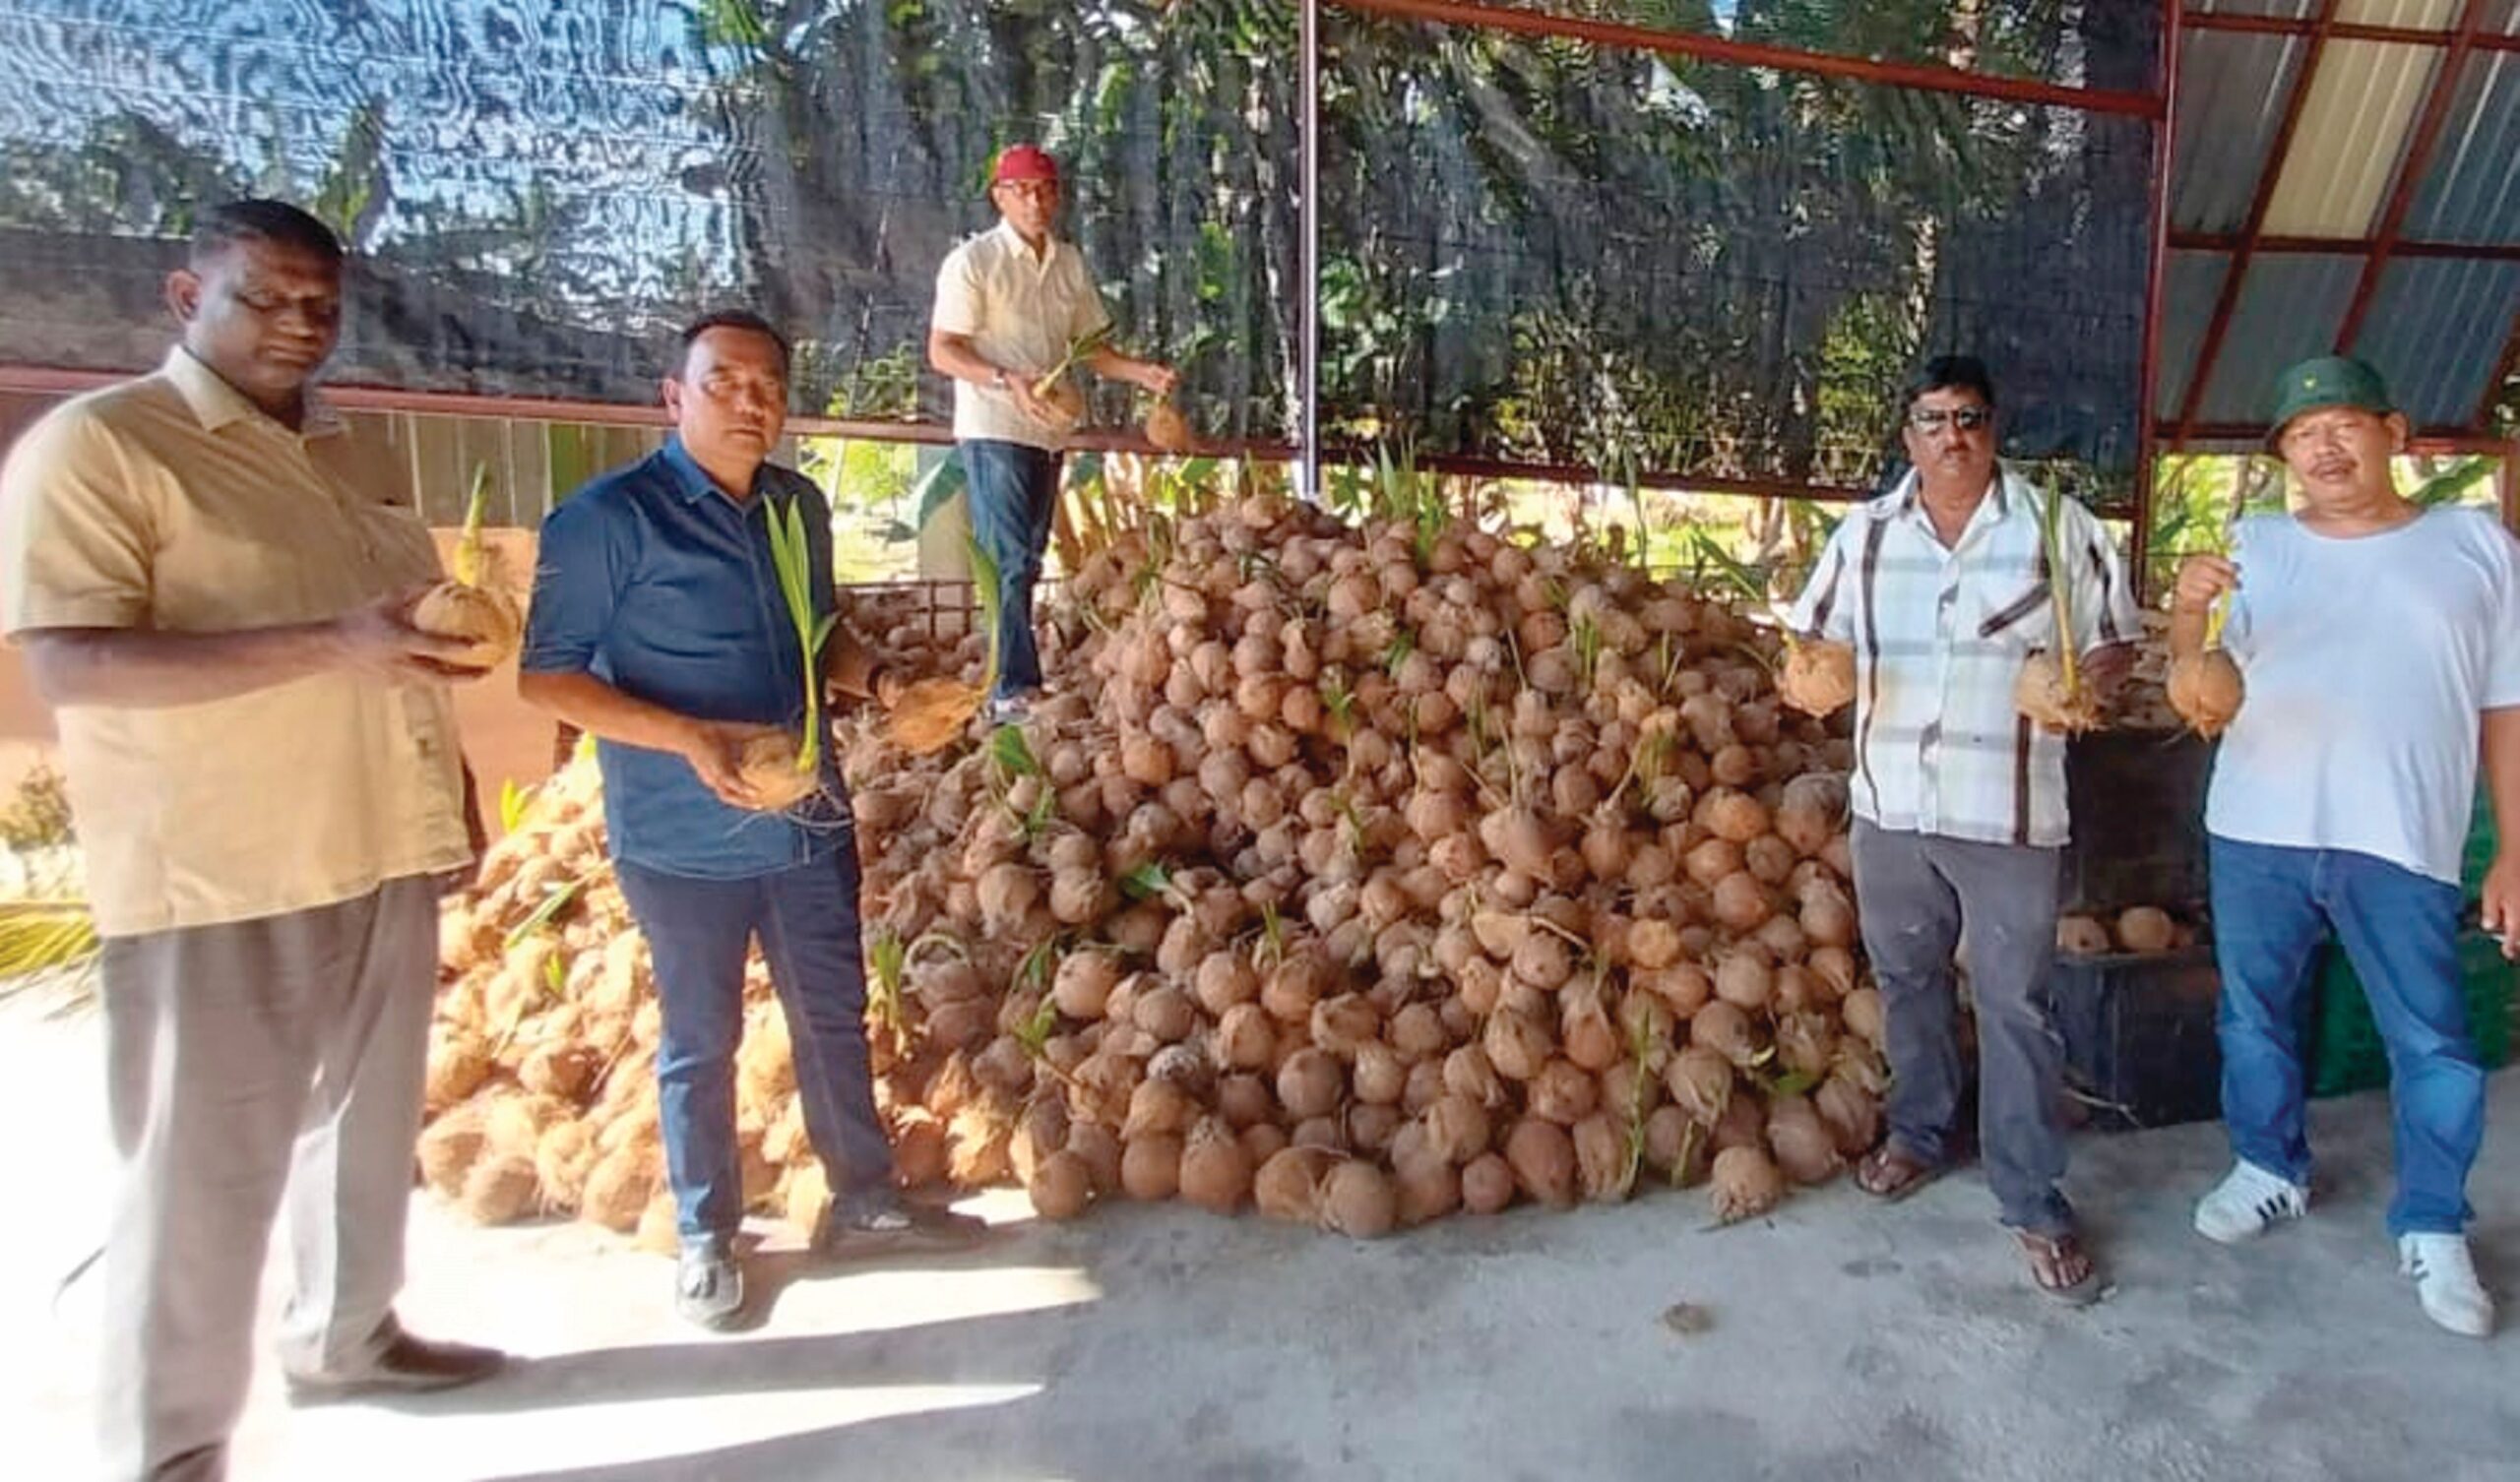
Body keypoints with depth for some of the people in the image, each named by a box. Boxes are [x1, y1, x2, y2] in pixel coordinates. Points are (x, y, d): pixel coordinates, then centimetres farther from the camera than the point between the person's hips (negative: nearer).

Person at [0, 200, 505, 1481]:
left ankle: (346, 1333, 40)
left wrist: (448, 788, 16)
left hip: (385, 856, 7)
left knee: (370, 1123, 19)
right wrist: (331, 645, -30)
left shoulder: (340, 457, 14)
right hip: (220, 882, -7)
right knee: (206, 1170, 3)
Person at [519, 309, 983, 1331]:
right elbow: (545, 677, -12)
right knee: (700, 1041, 11)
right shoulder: (607, 517, -12)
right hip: (684, 840, -5)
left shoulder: (799, 506, 6)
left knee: (835, 1017, 16)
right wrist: (688, 738, -25)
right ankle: (706, 1237, 32)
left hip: (809, 821, 6)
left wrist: (879, 681, -3)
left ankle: (863, 1198, 35)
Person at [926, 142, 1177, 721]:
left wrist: (1141, 373, 2)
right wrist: (1006, 381, -26)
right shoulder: (973, 261, -5)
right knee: (1009, 563, -12)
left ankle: (1006, 682, 19)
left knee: (1026, 562, 10)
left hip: (1048, 431, 7)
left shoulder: (1070, 264, 14)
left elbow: (1090, 345, 20)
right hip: (993, 430, -7)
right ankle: (1015, 690, -9)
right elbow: (942, 351, -10)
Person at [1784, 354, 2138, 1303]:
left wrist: (2087, 684, -18)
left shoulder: (2057, 525, 0)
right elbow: (1813, 637, 11)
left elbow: (2115, 643, 4)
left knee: (2015, 1005, 2)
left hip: (2007, 814, -3)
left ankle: (2033, 1200, 15)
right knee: (1906, 981, 16)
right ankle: (1920, 1132, 36)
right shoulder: (1865, 533, 6)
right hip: (1889, 805, 3)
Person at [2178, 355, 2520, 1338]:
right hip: (2256, 834, 1)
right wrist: (2187, 614, -21)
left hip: (2403, 845, -1)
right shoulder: (2254, 546, 4)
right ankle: (2271, 1170, 34)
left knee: (2432, 1047, 7)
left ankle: (2431, 1228, 25)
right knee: (2254, 1018, 14)